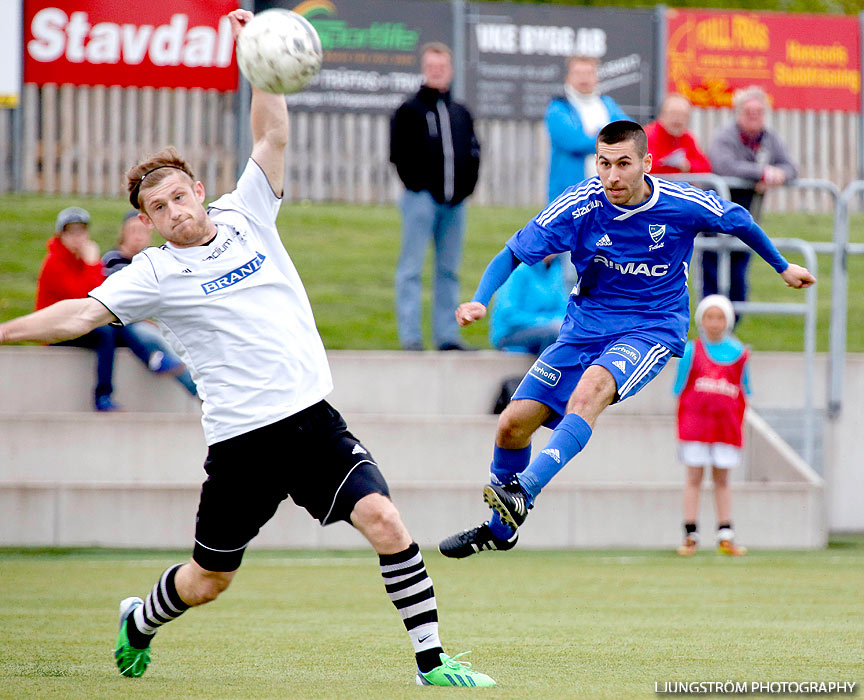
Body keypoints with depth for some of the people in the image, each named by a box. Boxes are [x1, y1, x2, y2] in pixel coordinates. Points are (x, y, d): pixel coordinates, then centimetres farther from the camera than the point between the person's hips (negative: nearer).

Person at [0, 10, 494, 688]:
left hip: (313, 417, 2)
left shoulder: (245, 213, 8)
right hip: (242, 440, -2)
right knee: (208, 579, 10)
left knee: (384, 520, -15)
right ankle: (138, 624, 42)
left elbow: (272, 135, 3)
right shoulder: (154, 274, -1)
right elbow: (80, 314, -6)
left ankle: (432, 661, -9)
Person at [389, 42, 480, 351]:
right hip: (422, 197, -5)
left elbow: (474, 151, 19)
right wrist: (418, 185, -12)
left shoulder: (461, 113, 18)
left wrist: (466, 185, 5)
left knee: (449, 270, 8)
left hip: (455, 201, 5)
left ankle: (447, 335, 12)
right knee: (411, 268, -6)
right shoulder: (409, 111, 2)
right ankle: (410, 335, -6)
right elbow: (398, 153, -5)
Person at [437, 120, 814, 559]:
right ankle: (500, 529, 23)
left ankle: (524, 492, -46)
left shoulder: (684, 205, -14)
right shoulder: (579, 205, -13)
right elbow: (514, 252, -7)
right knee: (514, 424, -2)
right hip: (586, 324, 3)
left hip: (653, 329, -3)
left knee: (591, 388, -36)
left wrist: (783, 267, 22)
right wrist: (479, 301, -24)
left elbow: (738, 221, 8)